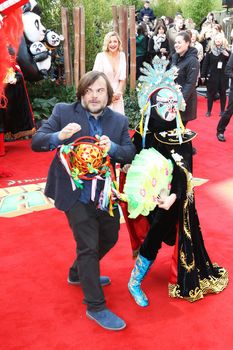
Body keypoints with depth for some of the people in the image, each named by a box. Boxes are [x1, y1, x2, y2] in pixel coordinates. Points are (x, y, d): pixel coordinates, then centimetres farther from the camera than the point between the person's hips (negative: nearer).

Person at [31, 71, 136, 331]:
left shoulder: (119, 121, 1)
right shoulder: (63, 112, -8)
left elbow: (130, 153, -5)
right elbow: (36, 143, -11)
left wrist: (112, 148, -27)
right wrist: (59, 136, -32)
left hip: (105, 194, 5)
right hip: (76, 195, -5)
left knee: (109, 238, 21)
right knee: (88, 247, -3)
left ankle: (78, 273, 47)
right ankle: (95, 306, 12)